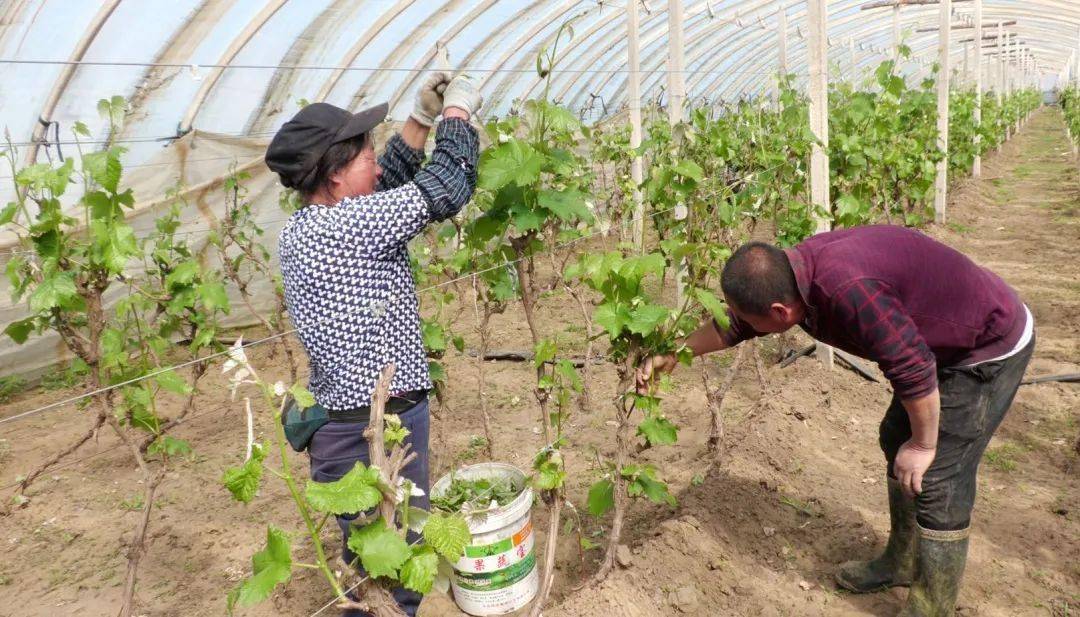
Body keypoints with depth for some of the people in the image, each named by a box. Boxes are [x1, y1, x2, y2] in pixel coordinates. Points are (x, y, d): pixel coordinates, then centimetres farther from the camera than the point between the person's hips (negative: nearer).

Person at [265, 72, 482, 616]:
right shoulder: (342, 226, -21)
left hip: (347, 423, 10)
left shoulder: (304, 226, 7)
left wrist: (422, 118, 15)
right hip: (371, 433, -10)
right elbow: (445, 189, -19)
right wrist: (458, 111, -3)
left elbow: (385, 190, 20)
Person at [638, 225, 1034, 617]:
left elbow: (913, 368, -31)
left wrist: (923, 445, -17)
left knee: (937, 477, -7)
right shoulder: (791, 269, -11)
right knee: (896, 440, 17)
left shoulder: (847, 289, -39)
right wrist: (674, 354, 9)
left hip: (993, 345, -9)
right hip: (945, 343, 9)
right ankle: (903, 561, 36)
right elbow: (732, 326, 5)